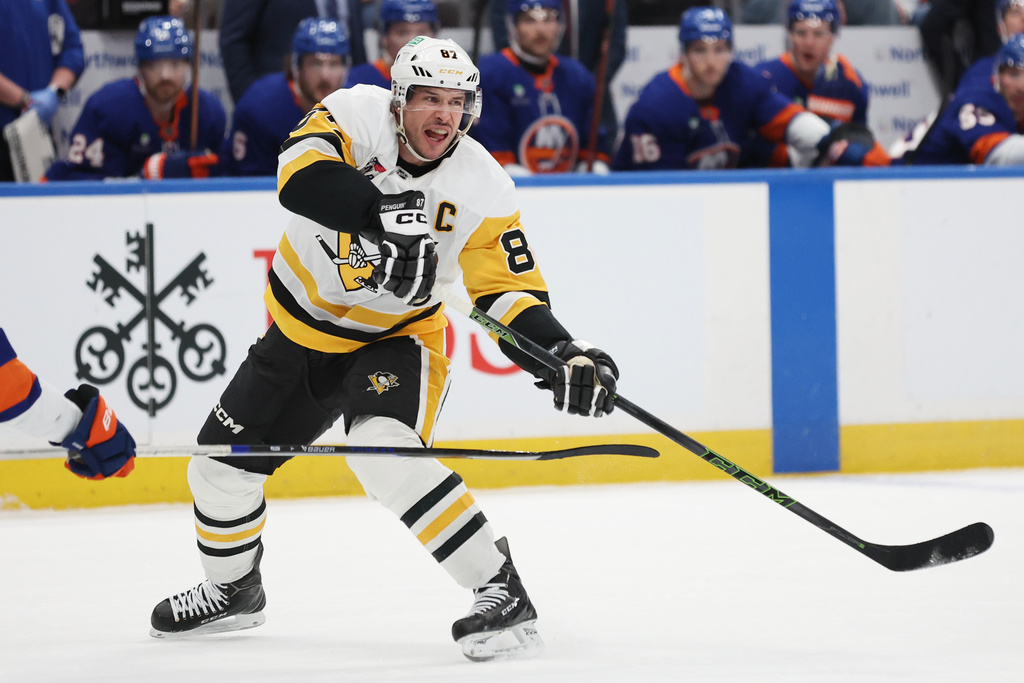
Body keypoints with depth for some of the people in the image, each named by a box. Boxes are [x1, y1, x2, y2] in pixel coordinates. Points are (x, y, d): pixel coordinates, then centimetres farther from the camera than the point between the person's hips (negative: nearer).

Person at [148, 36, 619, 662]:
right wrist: (385, 211, -54)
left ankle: (502, 593, -28)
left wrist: (562, 352, -35)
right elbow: (300, 173, -40)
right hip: (301, 329, 3)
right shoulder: (357, 115, -21)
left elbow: (511, 292, -17)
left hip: (394, 340, -3)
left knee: (384, 452, -32)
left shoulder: (483, 188, -19)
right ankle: (233, 590, 41)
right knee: (222, 464, 10)